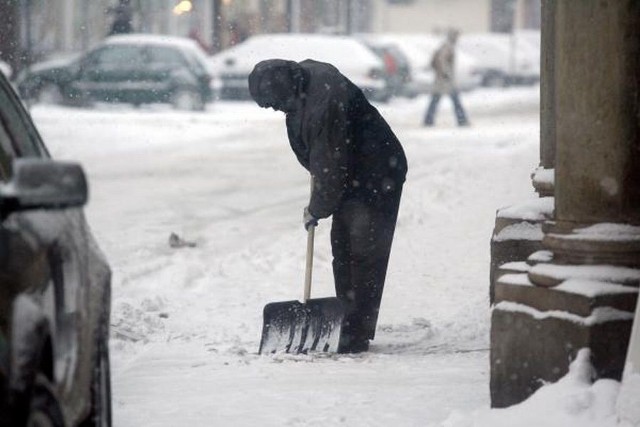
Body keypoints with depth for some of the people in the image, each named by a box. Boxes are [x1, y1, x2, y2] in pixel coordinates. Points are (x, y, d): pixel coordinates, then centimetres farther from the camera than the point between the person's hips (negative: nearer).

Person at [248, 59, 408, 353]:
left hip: (378, 176, -10)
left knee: (365, 254, -10)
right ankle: (347, 326, 20)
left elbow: (331, 166, -24)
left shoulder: (326, 102, -32)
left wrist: (317, 209, -11)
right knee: (342, 249, 12)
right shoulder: (302, 76, -2)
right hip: (353, 177, 10)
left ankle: (357, 335, -10)